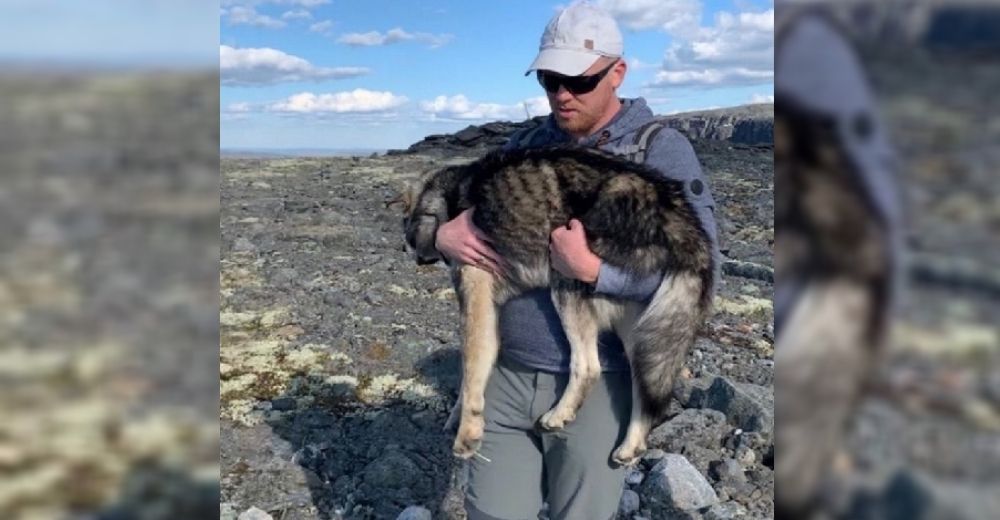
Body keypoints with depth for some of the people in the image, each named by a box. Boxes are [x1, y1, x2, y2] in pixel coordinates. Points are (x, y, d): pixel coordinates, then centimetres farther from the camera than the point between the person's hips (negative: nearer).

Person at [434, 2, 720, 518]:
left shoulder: (661, 149, -7)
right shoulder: (524, 144, 9)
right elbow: (449, 209, 16)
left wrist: (591, 271, -24)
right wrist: (442, 236, -8)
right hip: (503, 375, 4)